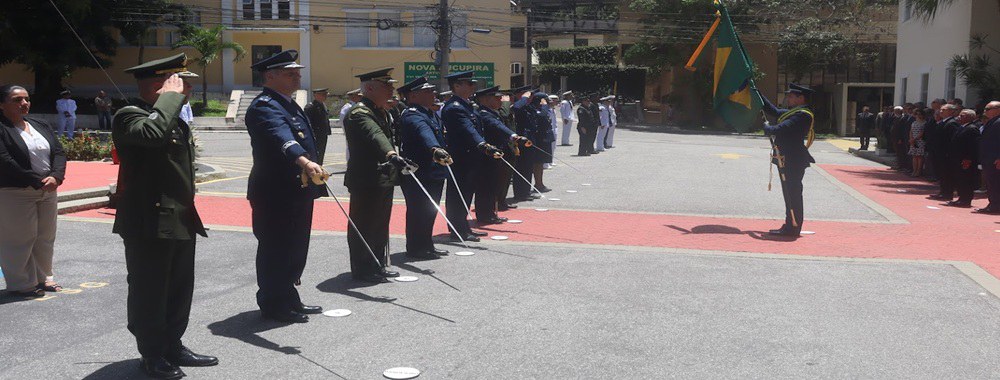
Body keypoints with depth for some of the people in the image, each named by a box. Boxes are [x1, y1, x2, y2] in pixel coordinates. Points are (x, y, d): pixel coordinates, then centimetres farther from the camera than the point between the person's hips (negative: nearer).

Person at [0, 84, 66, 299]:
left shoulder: (41, 126, 13)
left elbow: (59, 152, 6)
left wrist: (55, 177, -13)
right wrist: (36, 181, -19)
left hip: (47, 190, 7)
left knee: (45, 237, 12)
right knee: (19, 239, -1)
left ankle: (43, 278, 25)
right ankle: (20, 285, 9)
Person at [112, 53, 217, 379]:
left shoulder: (176, 119, 17)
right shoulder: (129, 116, -13)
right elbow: (153, 132, -38)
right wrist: (170, 95, -24)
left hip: (181, 222, 9)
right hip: (149, 224, -9)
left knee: (180, 290, 15)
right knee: (149, 291, 3)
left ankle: (173, 346, 28)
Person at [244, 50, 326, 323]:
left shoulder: (289, 104, 17)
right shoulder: (264, 107, -17)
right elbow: (282, 137, -36)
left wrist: (313, 173, 30)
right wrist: (304, 162, -53)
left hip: (297, 191, 10)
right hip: (275, 193, -10)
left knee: (295, 249, 17)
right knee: (275, 249, -1)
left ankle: (289, 299, 29)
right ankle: (273, 306, 10)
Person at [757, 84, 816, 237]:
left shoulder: (802, 115, -16)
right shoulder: (793, 112, 15)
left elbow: (781, 129, -26)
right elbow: (774, 111, 25)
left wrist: (767, 128, -6)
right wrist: (758, 93, 23)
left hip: (792, 162, -10)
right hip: (787, 161, 10)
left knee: (793, 194, -5)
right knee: (790, 195, 14)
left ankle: (793, 228, 0)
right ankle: (790, 226, 22)